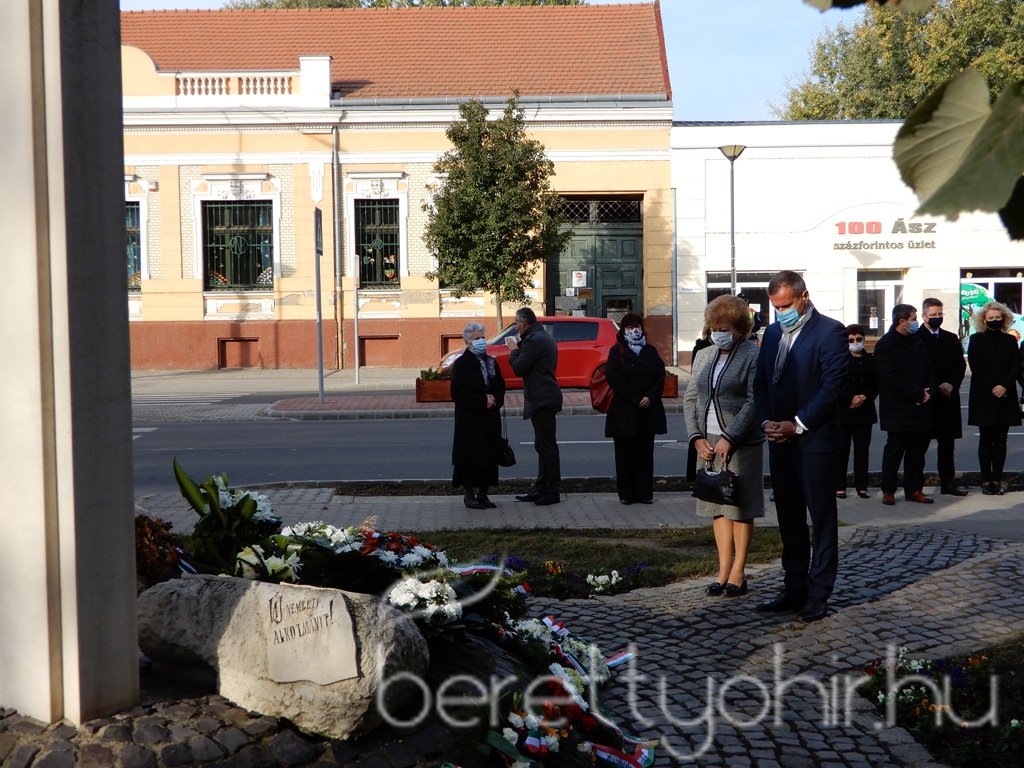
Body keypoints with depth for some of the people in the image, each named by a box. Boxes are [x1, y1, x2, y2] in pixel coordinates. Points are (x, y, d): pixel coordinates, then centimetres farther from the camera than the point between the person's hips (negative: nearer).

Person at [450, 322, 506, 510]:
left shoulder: (491, 362, 12)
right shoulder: (461, 364, -5)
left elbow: (501, 387, 15)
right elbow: (457, 394, -11)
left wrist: (495, 400, -7)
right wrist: (482, 401, -17)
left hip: (490, 419, 5)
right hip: (469, 419, -5)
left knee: (489, 456, 5)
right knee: (471, 457, -3)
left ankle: (483, 493, 14)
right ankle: (470, 494, 6)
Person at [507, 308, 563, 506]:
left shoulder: (533, 340, -15)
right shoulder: (544, 337, 18)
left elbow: (519, 369, -16)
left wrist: (513, 349, -1)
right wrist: (519, 347, 13)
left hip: (542, 399, -11)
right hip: (545, 398, 11)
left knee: (547, 445, -6)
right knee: (544, 445, 13)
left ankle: (552, 492, -3)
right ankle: (541, 488, 19)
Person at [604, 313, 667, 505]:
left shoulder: (650, 351, 13)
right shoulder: (617, 351, 1)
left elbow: (660, 376, 7)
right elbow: (613, 377, -10)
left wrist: (650, 397, -9)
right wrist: (635, 399, -14)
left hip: (648, 410, 3)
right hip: (624, 410, -3)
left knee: (645, 453, 5)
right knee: (625, 453, 1)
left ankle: (645, 493, 11)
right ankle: (627, 494, 7)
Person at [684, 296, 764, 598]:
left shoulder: (753, 356, -6)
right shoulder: (703, 356, 14)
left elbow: (754, 402, -12)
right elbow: (690, 398, 12)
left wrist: (729, 438, -17)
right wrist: (697, 437, -1)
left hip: (741, 443, -6)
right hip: (708, 441, 6)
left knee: (740, 507, 0)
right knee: (717, 506, 8)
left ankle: (738, 572, 9)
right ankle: (724, 570, 15)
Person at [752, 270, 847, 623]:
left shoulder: (829, 331, -8)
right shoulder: (772, 333, 14)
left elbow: (832, 385, -15)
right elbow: (761, 382, 15)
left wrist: (797, 425, -16)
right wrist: (766, 422, -1)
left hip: (815, 440, -7)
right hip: (780, 440, 7)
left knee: (822, 518, 2)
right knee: (789, 519, 12)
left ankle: (818, 594, 7)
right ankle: (795, 588, 20)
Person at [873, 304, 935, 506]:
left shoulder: (918, 342, 13)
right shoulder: (885, 345, -9)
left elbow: (930, 369, 16)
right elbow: (891, 379, -16)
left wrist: (928, 391, -3)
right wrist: (919, 394, -16)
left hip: (920, 406, 6)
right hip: (897, 410, -6)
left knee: (918, 449, 8)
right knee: (894, 450, 0)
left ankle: (914, 489, 17)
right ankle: (888, 491, 10)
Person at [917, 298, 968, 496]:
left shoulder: (951, 339, 15)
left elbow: (961, 365, 11)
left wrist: (952, 384, -6)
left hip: (948, 398, 5)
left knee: (947, 442, 8)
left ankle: (948, 482, 15)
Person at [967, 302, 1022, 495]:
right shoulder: (976, 340, 4)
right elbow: (975, 367, -5)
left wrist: (1004, 386, -13)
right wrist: (992, 388, -14)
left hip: (1006, 397, 2)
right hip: (983, 397, -2)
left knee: (1000, 439, 2)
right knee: (986, 438, -1)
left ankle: (997, 479, 5)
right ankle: (986, 480, 2)